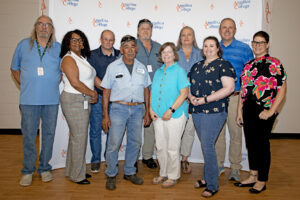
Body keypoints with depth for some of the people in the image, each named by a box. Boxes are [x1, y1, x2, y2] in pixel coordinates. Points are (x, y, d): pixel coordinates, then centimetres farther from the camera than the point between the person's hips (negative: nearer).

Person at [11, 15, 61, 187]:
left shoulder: (59, 48, 8)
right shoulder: (24, 45, 8)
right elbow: (15, 68, 15)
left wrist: (54, 84, 5)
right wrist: (25, 85, 6)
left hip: (51, 100, 1)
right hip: (29, 100, 0)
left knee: (49, 134, 7)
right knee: (28, 135, 3)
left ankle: (45, 168, 22)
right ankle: (28, 171, 18)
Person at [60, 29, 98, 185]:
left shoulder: (83, 58, 17)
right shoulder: (68, 58, -10)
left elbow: (91, 78, 18)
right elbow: (75, 82, -19)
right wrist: (93, 93, -10)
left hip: (84, 101, 9)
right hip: (74, 100, -9)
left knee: (78, 136, 15)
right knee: (79, 137, -3)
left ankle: (74, 170, 28)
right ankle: (77, 175, 12)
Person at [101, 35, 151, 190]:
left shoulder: (141, 67, 11)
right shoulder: (113, 67, 1)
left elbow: (146, 90, 14)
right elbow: (106, 92, -1)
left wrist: (147, 112, 10)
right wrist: (105, 115, -5)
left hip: (137, 109, 4)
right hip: (119, 108, -3)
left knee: (135, 142, 10)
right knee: (114, 143, -3)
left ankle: (129, 172, 27)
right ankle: (111, 175, 15)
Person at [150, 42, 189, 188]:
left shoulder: (179, 71, -4)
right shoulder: (158, 72, 15)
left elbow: (184, 93, -12)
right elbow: (153, 92, 17)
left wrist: (171, 110, -17)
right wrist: (151, 109, 2)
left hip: (175, 116, -6)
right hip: (158, 116, 6)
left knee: (172, 149, 2)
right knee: (160, 147, 12)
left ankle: (173, 177, 20)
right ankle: (163, 174, 29)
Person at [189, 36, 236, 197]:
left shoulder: (223, 65, -3)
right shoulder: (197, 66, 17)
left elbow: (229, 88, -13)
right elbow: (188, 84, 20)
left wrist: (205, 99, -17)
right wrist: (191, 96, -3)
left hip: (214, 112, -6)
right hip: (197, 111, 6)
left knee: (207, 145, -7)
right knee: (206, 145, 14)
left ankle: (212, 185, 7)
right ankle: (207, 178, 28)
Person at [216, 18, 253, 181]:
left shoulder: (244, 49, 3)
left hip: (236, 97, -2)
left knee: (235, 133, 3)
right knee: (217, 133, 8)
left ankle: (235, 168, 18)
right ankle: (218, 166, 22)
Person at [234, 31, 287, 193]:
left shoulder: (274, 64, -5)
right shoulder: (248, 65, 13)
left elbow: (282, 90, -10)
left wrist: (271, 111, -17)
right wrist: (239, 111, 9)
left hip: (264, 112, -5)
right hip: (248, 110, 6)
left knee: (262, 144, 4)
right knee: (250, 143, 13)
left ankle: (262, 181, 21)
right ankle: (253, 176, 30)